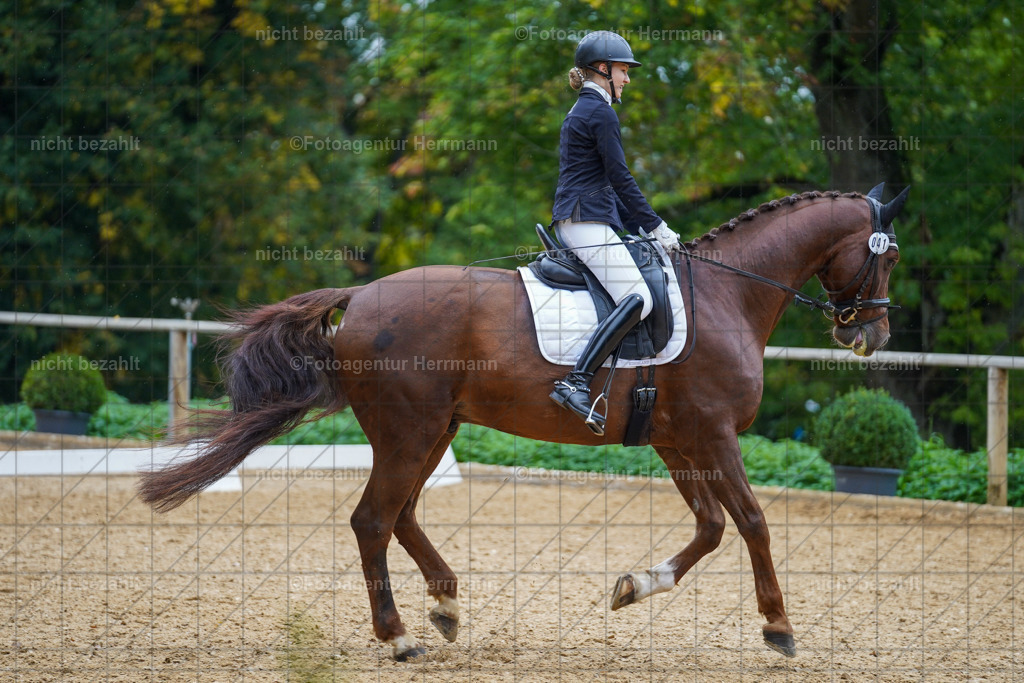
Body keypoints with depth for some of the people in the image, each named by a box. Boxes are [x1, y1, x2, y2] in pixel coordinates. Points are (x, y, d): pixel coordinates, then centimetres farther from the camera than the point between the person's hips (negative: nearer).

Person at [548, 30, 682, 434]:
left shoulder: (579, 113, 23)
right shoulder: (601, 113, -8)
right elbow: (620, 179, -11)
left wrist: (641, 224, 21)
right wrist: (655, 226, -4)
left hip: (573, 222, 11)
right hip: (588, 223, -11)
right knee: (639, 298, -23)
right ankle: (576, 383, -35)